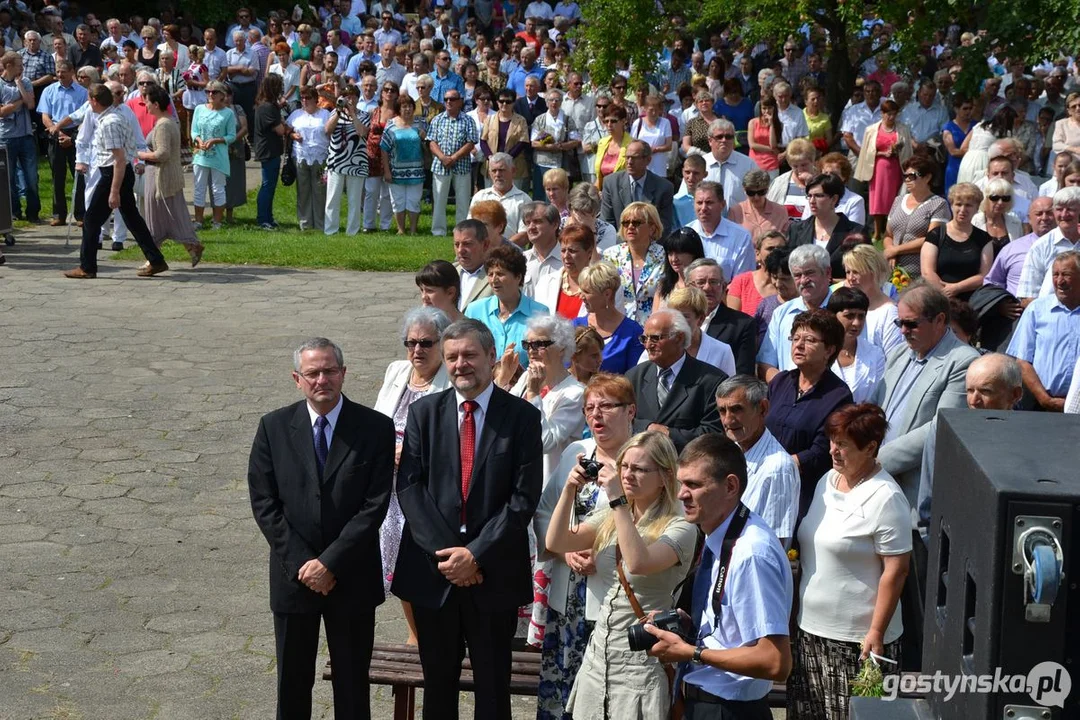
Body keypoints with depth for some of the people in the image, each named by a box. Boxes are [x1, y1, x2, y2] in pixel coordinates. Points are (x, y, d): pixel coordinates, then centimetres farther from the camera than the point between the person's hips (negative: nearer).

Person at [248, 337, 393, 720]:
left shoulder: (376, 428, -6)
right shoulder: (274, 427, -2)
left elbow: (375, 504, -11)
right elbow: (263, 502, -4)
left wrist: (330, 563, -16)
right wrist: (301, 562, -12)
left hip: (352, 577, -1)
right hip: (292, 575, 1)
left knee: (352, 685, 11)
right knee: (293, 680, 13)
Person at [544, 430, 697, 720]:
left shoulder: (679, 528, -11)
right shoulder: (609, 520, 9)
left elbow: (638, 563, -28)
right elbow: (555, 543, 1)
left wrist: (618, 501, -25)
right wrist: (570, 490, -9)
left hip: (640, 663, -6)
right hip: (598, 658, 6)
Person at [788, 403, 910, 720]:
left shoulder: (885, 498, -15)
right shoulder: (827, 481, 9)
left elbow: (896, 571, -16)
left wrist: (876, 633, -17)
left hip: (855, 639, -7)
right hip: (810, 629, 8)